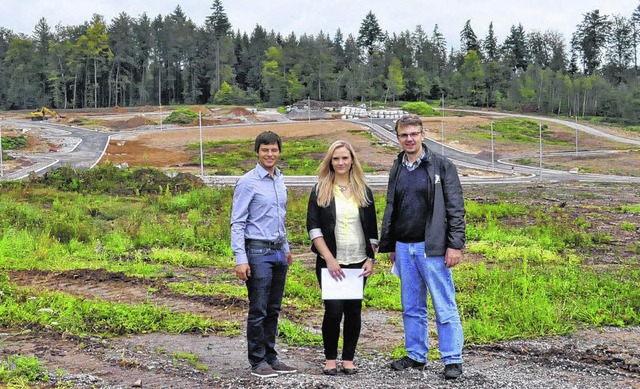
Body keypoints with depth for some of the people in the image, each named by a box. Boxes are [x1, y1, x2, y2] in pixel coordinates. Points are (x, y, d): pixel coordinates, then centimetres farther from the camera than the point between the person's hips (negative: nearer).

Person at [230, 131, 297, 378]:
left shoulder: (279, 180, 12)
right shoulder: (248, 182, -9)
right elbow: (237, 223, -12)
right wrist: (240, 259, -18)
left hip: (278, 252, 7)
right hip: (258, 251, -7)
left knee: (273, 310, 12)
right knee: (258, 310, -2)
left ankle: (270, 357, 21)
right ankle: (257, 362, 7)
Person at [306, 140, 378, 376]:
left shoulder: (364, 192, 10)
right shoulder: (320, 191, 3)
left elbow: (372, 229, 13)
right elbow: (313, 227, -3)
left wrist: (371, 259, 4)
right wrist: (329, 259, -11)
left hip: (358, 263, 2)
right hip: (330, 263, -2)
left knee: (353, 310, 3)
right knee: (334, 310, -8)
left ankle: (349, 359, 14)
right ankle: (330, 359, 9)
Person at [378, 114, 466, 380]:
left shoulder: (441, 166, -5)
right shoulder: (397, 169, 12)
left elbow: (455, 208, -8)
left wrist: (455, 245, -14)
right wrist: (389, 246, 18)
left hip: (432, 248, -6)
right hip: (404, 248, 6)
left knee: (445, 308, -1)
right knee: (412, 307, 13)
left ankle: (452, 360, 6)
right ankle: (416, 355, 23)